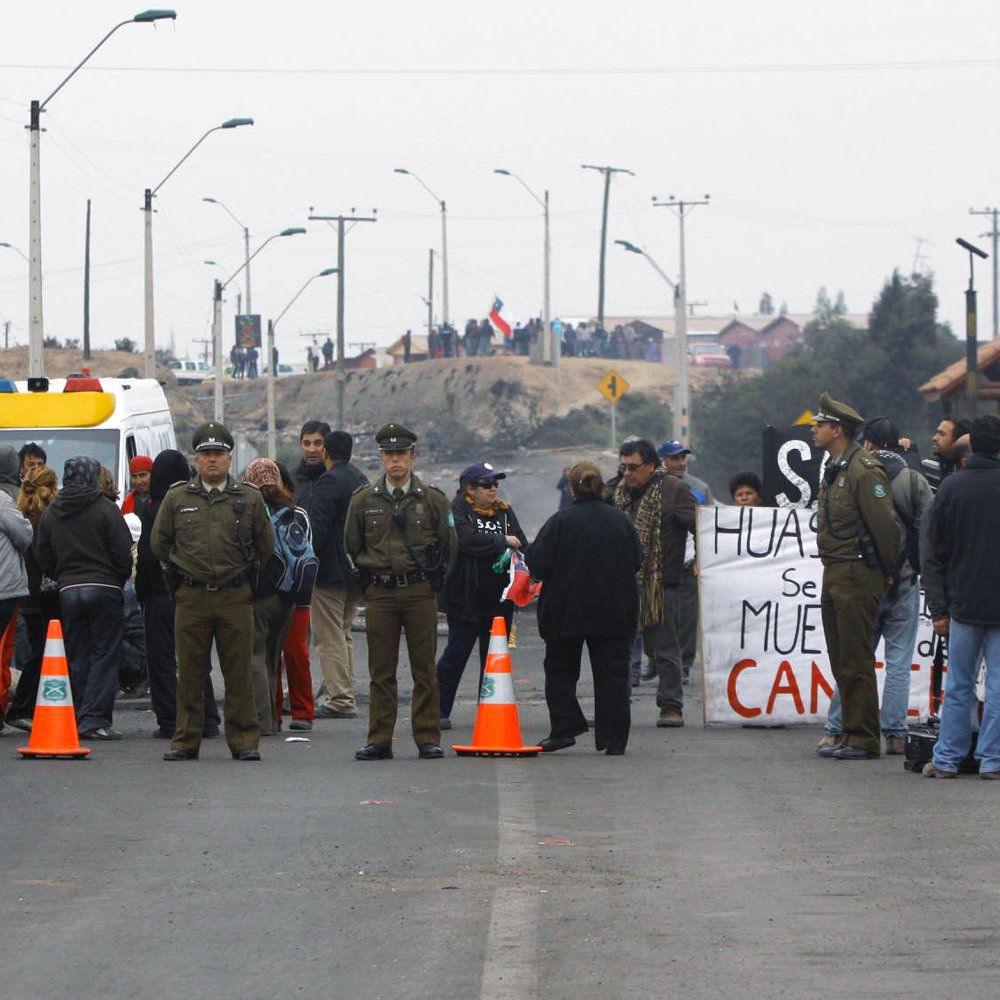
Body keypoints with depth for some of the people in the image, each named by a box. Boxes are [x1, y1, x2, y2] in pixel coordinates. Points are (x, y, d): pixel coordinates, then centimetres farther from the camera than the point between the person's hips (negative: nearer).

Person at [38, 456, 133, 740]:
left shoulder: (50, 513, 9)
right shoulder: (105, 509, -7)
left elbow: (45, 560, 11)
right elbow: (123, 553, -9)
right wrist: (120, 578, 8)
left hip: (68, 590, 4)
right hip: (103, 588, -4)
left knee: (76, 657, 10)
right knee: (104, 655, -2)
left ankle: (77, 719, 7)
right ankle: (94, 719, -10)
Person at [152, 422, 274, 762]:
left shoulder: (249, 499, 6)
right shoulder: (176, 498, 6)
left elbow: (266, 547, 16)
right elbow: (158, 543, 16)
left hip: (235, 596, 0)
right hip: (191, 597, 0)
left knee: (239, 673, 0)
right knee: (190, 673, 2)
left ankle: (244, 741, 7)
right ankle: (186, 741, 8)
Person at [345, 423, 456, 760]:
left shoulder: (433, 499, 2)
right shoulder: (363, 500, 5)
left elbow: (448, 545, 9)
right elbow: (352, 546, 14)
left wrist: (426, 574, 11)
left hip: (420, 592, -1)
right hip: (380, 593, 1)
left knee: (424, 669, 1)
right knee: (381, 671, 2)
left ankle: (428, 738, 5)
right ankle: (379, 740, 4)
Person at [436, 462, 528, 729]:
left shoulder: (505, 511, 13)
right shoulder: (457, 511, -6)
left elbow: (522, 545, 7)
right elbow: (467, 540, -22)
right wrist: (502, 541, -15)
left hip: (499, 598, 6)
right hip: (466, 596, -6)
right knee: (456, 653, -2)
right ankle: (440, 711, 4)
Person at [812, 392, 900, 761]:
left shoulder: (864, 470, -15)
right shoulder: (834, 469, 16)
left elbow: (885, 524, -17)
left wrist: (888, 571, -9)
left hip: (857, 577, -10)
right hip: (834, 575, 10)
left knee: (856, 662, -8)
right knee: (841, 662, 12)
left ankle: (863, 740, -4)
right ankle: (850, 734, 17)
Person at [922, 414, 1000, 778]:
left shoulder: (951, 487, 0)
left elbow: (935, 556, 3)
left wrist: (938, 608, 7)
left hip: (964, 606, 2)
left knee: (958, 686, 8)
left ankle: (947, 758, 8)